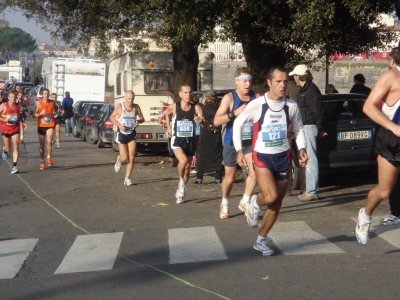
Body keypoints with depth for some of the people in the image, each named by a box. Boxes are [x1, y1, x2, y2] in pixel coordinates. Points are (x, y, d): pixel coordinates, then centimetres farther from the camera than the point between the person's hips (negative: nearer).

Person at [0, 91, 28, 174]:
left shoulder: (17, 106, 3)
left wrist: (23, 122, 5)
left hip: (15, 129, 2)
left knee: (16, 147, -11)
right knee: (8, 149, 9)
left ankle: (14, 166, -10)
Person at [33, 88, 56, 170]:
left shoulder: (52, 103, 2)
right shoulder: (39, 103, -5)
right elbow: (34, 115, -5)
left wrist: (54, 113, 1)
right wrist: (40, 113, -22)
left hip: (50, 126, 0)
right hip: (41, 126, 0)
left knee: (49, 141, -22)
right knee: (41, 145, 8)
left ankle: (49, 157, 0)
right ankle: (42, 161, 23)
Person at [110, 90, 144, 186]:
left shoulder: (136, 107, -3)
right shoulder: (120, 106, -10)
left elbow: (142, 118, 8)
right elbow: (112, 117, -3)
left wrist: (138, 121, -16)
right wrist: (119, 125, -19)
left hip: (132, 134, 2)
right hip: (122, 134, -2)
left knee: (131, 158, -5)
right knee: (125, 158, -5)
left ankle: (127, 178, 7)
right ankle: (119, 160, 33)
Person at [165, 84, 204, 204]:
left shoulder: (196, 108, -5)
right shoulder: (173, 107, -4)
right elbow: (167, 114, 21)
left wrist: (201, 120, -33)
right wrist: (168, 128, 17)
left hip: (190, 141, 2)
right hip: (177, 140, -2)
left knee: (188, 167, 11)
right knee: (183, 160, -29)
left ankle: (179, 192, 30)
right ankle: (181, 180, -1)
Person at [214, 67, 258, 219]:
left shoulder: (256, 97, 1)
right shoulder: (229, 98, -9)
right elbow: (216, 121, -17)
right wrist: (234, 113, -28)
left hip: (250, 142, 2)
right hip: (232, 143, -2)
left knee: (255, 172, -16)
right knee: (230, 177, 8)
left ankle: (245, 202, 3)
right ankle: (224, 203, 33)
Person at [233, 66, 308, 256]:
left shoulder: (291, 106, -2)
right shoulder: (256, 105, -11)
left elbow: (299, 129, 12)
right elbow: (238, 123, 2)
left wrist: (302, 149, -5)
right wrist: (239, 150, -4)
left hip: (283, 157, 4)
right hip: (262, 157, -4)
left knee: (277, 204, 7)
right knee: (271, 196, -24)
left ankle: (261, 241, 24)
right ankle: (255, 202, 13)